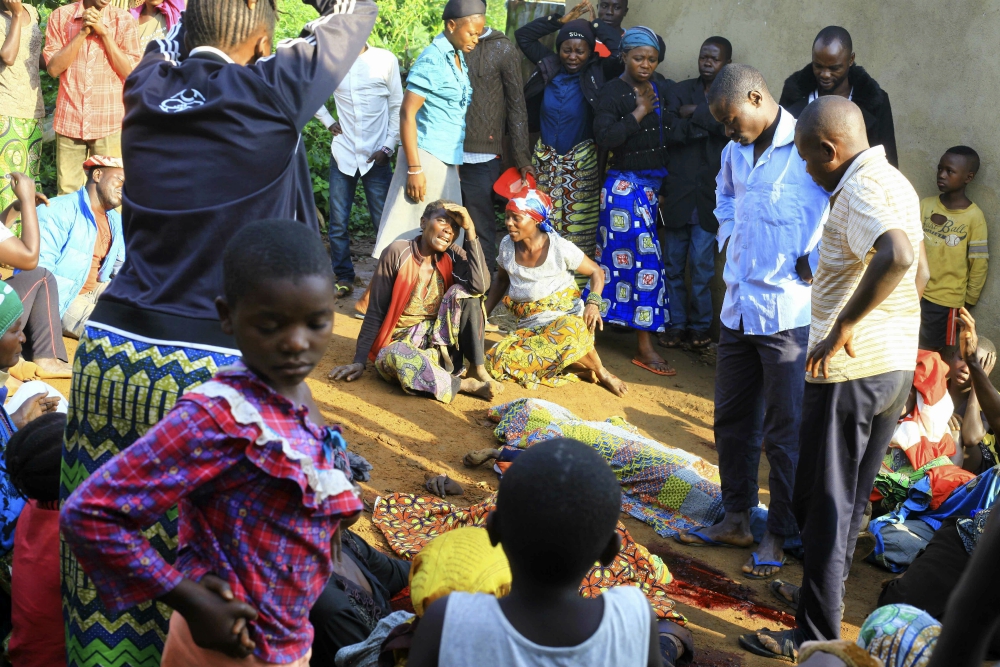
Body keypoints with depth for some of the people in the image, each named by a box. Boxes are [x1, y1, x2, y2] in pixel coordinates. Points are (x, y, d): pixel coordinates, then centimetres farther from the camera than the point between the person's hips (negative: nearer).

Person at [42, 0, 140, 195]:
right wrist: (83, 32, -11)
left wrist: (104, 32, -12)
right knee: (67, 193, 3)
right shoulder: (60, 16, 3)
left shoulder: (123, 20, 0)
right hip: (69, 120, 1)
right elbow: (53, 68, -4)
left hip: (109, 122, -1)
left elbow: (130, 71, -6)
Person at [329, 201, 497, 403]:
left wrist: (470, 229, -21)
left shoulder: (453, 257, -2)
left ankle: (477, 368, -19)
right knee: (396, 357, -38)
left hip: (441, 343, 3)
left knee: (462, 291, -20)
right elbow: (376, 312, -8)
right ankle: (466, 384, -24)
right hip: (402, 343, -3)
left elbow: (480, 286, -23)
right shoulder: (398, 252, -11)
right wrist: (359, 361, -11)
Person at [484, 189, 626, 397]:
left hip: (566, 318, -4)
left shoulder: (560, 247, -10)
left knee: (568, 333, -44)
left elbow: (596, 272, 1)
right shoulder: (507, 246, 2)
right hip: (530, 327, 5)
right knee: (496, 362, -27)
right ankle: (580, 369, -17)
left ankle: (601, 372, -11)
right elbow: (501, 281, 20)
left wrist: (593, 303, -19)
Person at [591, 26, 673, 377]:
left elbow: (667, 136, 16)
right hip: (625, 184, -6)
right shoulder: (613, 91, -7)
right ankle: (645, 348, -6)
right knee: (644, 256, -10)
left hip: (653, 184, 6)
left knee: (621, 254, 11)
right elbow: (605, 137, -18)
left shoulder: (660, 92, 11)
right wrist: (639, 112, -16)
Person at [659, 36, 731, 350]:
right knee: (673, 263, 5)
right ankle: (676, 324, 15)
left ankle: (700, 326, 10)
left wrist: (696, 114, -10)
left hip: (710, 195, -1)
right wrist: (710, 122, -12)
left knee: (702, 265, -2)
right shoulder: (680, 91, 9)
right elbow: (671, 132, -7)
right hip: (677, 191, 1)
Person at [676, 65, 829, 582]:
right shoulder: (735, 153, 10)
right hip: (739, 306, 8)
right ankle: (736, 519, 29)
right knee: (731, 418, 15)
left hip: (789, 312, -8)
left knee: (784, 430, 2)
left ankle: (777, 536, 13)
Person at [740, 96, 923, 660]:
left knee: (825, 503, -1)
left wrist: (841, 328, -30)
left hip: (849, 369, -9)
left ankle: (816, 637, 6)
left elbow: (897, 257, -37)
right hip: (897, 365, 9)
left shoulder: (860, 190, -18)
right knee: (853, 497, 21)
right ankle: (826, 591, 36)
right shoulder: (898, 183, 13)